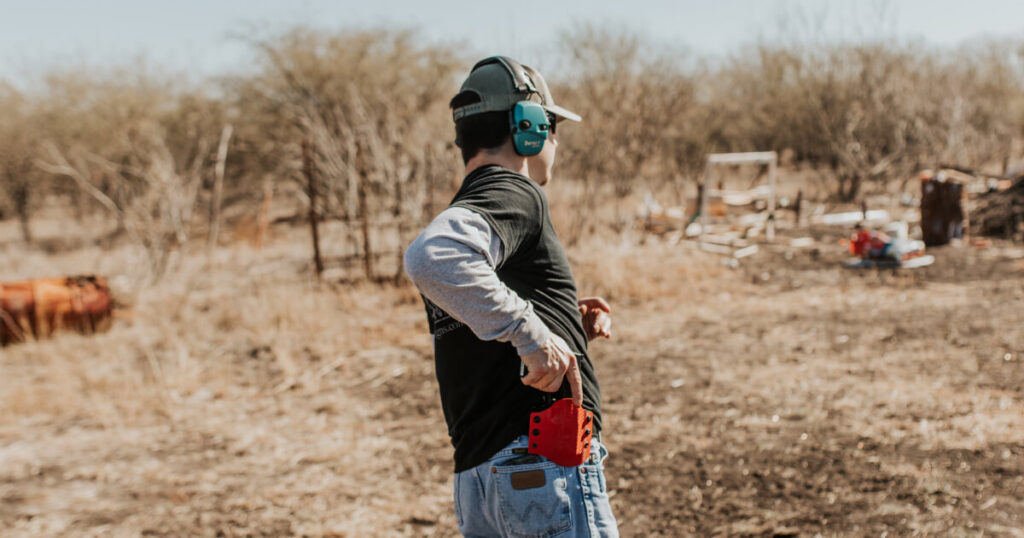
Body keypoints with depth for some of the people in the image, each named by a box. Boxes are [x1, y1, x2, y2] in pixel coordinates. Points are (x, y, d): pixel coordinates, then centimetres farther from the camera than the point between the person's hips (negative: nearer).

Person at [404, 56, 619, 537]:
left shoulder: (463, 210, 21)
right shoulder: (513, 192, -7)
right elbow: (431, 258, -31)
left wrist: (569, 330, 17)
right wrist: (530, 331, -25)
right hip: (545, 467, -9)